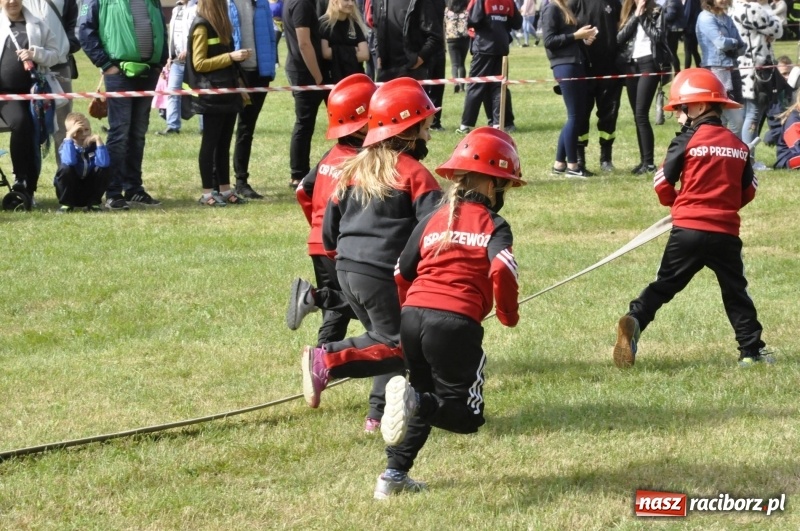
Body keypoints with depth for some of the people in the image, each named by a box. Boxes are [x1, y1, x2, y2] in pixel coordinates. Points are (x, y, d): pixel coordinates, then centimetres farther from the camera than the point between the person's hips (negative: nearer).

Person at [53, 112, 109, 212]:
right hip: (70, 190, -2)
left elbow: (104, 163, -28)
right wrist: (69, 136, -36)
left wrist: (98, 140, -29)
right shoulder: (67, 146, -13)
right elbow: (70, 161, -38)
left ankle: (93, 203, -2)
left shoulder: (93, 145, -8)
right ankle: (66, 204, -9)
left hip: (89, 190, 2)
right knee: (65, 168, -29)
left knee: (103, 168, -21)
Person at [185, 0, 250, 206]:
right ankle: (207, 193, 0)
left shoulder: (220, 24, 14)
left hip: (228, 93, 8)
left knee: (224, 143, 9)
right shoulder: (201, 26, -11)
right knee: (211, 142, -4)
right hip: (212, 95, -8)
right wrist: (230, 57, -20)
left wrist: (239, 86, 16)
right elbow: (199, 64, -14)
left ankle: (225, 189, 13)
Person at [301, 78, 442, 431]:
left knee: (385, 337, 19)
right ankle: (327, 360, -21)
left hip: (347, 270, 8)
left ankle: (380, 413, 12)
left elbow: (328, 229, 19)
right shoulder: (413, 173, -7)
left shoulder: (352, 170, 13)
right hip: (383, 274, -8)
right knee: (396, 345, -4)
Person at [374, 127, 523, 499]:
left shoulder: (432, 221, 18)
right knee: (466, 415, 3)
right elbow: (501, 270, -13)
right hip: (457, 322, -6)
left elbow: (401, 274, 18)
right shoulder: (493, 226, 4)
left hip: (412, 315, 6)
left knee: (426, 404, 27)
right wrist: (509, 314, 3)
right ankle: (413, 400, -26)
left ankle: (394, 475, 19)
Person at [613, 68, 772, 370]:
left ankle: (635, 320, -14)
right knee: (735, 291, 13)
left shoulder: (687, 141, -5)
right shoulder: (739, 146, 7)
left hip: (688, 229, -2)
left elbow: (663, 183, -3)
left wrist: (675, 204, 17)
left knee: (665, 284, 6)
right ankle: (751, 349, 10)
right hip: (726, 232, 2)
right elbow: (748, 190, 11)